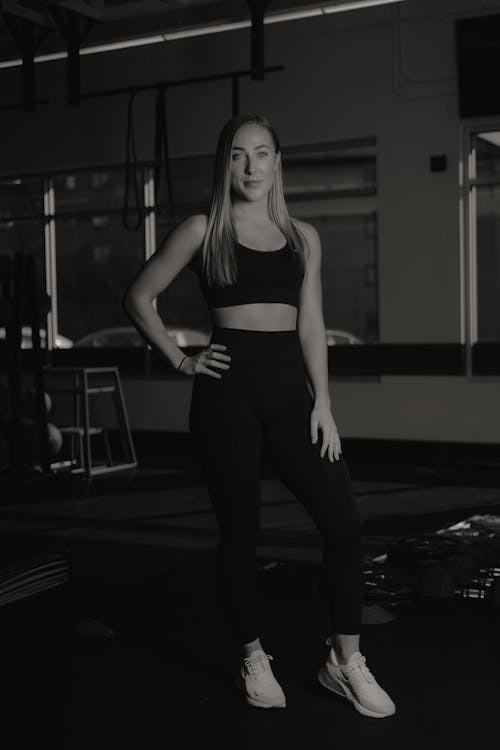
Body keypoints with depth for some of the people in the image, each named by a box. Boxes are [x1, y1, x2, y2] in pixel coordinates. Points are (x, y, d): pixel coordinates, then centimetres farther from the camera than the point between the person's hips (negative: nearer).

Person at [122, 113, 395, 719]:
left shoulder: (303, 236, 13)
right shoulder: (203, 230, 5)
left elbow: (311, 323, 9)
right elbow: (138, 298, 9)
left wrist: (323, 403, 1)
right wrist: (180, 360, 1)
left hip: (289, 386, 3)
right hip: (228, 385, -3)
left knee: (343, 520, -7)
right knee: (239, 529, 4)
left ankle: (346, 660, 8)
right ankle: (253, 661, 21)